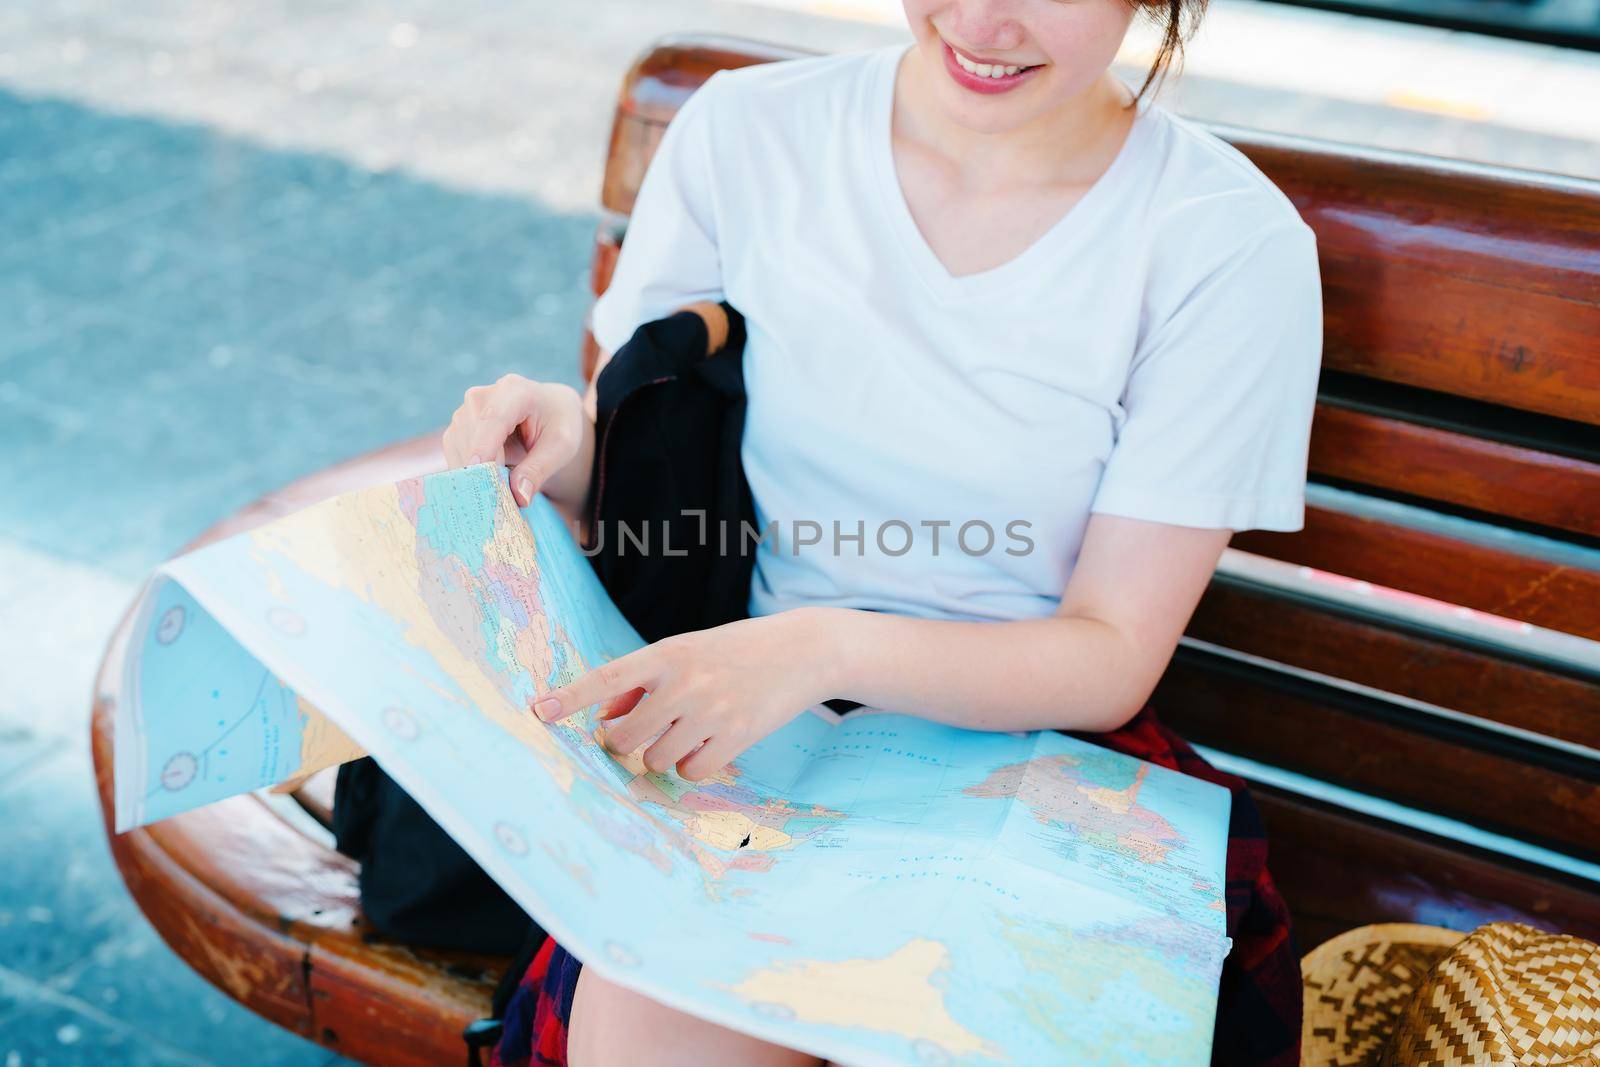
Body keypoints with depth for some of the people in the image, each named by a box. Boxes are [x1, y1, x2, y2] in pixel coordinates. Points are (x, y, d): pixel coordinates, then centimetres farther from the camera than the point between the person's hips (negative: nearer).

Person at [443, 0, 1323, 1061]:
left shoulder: (1234, 246, -7)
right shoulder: (747, 132, 0)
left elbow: (1112, 657, -8)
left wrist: (829, 647, -25)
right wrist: (562, 439, -16)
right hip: (736, 733, 1)